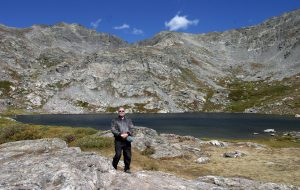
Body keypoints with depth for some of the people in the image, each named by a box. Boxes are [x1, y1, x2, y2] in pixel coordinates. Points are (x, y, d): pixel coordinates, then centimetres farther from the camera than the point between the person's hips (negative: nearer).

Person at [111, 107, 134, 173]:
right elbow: (113, 130, -2)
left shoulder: (128, 120, 18)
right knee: (118, 154, -12)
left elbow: (131, 129, 6)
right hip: (118, 140, -3)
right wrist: (120, 134, -16)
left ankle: (127, 168, 20)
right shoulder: (115, 120, 10)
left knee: (128, 155, 3)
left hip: (127, 140, 3)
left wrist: (127, 133, -14)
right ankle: (113, 167, 9)